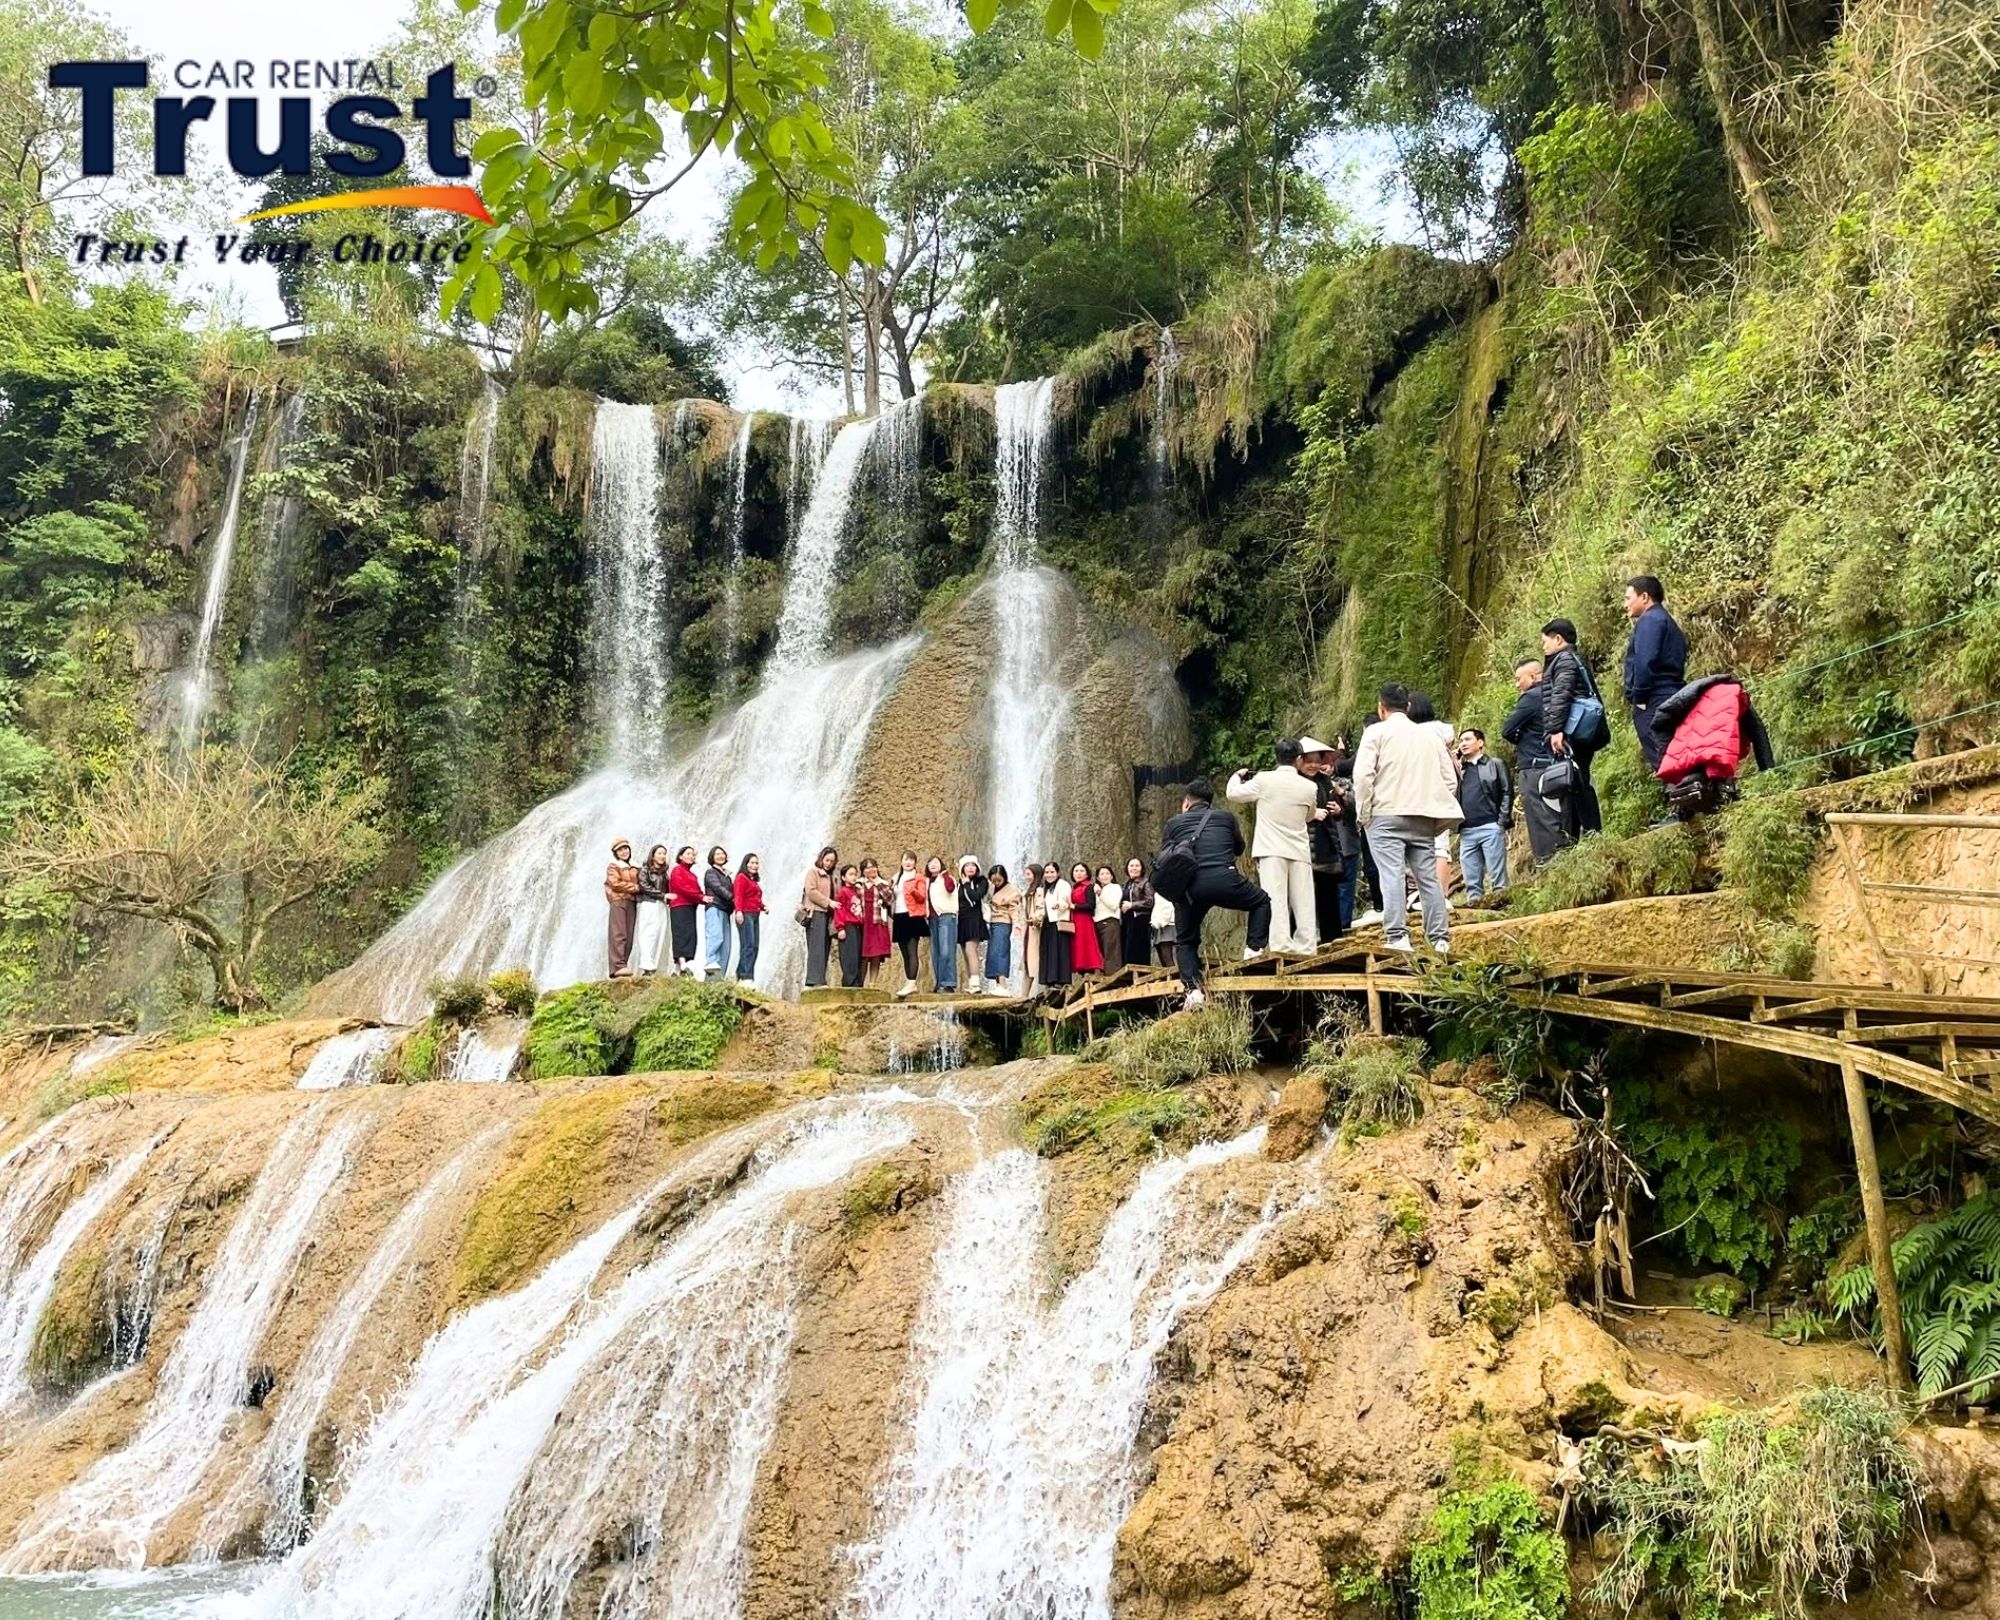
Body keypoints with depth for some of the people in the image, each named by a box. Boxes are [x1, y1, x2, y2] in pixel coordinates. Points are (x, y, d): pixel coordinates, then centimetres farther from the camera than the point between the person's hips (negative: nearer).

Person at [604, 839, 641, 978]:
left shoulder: (633, 868, 23)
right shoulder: (613, 867, 5)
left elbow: (638, 882, 28)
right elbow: (616, 884, -8)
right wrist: (635, 887, -7)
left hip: (632, 903, 6)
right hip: (618, 901, -6)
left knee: (629, 937, 0)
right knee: (619, 935, -15)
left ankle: (622, 966, -1)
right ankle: (618, 966, -23)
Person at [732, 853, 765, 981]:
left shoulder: (754, 880, 25)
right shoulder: (742, 877, -1)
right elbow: (738, 895, -12)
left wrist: (763, 907, 9)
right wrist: (739, 910, -24)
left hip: (755, 915, 9)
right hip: (745, 914, -9)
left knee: (755, 947, 4)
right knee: (748, 945, -15)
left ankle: (740, 975, 6)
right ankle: (746, 977, -20)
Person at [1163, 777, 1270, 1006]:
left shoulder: (1174, 822, 18)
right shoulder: (1225, 817, 21)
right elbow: (1239, 848, 36)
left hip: (1188, 888, 1)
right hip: (1223, 879, 0)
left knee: (1185, 942, 21)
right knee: (1261, 901, 29)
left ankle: (1193, 988, 1)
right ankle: (1254, 948, 12)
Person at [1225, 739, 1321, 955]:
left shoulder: (1264, 780, -6)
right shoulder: (1309, 787, 2)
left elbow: (1233, 794, 6)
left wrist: (1237, 776, 24)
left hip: (1272, 850, -2)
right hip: (1299, 851, 3)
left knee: (1275, 901, -7)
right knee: (1303, 903, 7)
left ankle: (1281, 947, -16)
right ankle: (1307, 947, 7)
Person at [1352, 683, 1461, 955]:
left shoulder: (1377, 732, 2)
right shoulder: (1431, 735, 18)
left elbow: (1363, 775, -9)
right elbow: (1450, 780, 14)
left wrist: (1364, 813, -1)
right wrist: (1438, 815, 17)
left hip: (1387, 814, -4)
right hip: (1424, 818, 4)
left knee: (1391, 875, -10)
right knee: (1429, 877, 6)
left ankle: (1397, 936, -19)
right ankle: (1440, 938, 3)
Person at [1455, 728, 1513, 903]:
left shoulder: (1495, 765, 9)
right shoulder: (1459, 769, 20)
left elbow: (1507, 793, 0)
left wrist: (1502, 822, -7)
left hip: (1491, 828, -4)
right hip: (1466, 831, 4)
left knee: (1497, 875, -4)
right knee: (1471, 880, 3)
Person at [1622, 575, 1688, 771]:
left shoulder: (1650, 620, -5)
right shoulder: (1668, 622, 26)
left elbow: (1645, 662, -19)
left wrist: (1638, 697, -12)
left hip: (1654, 704, -10)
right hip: (1670, 701, 10)